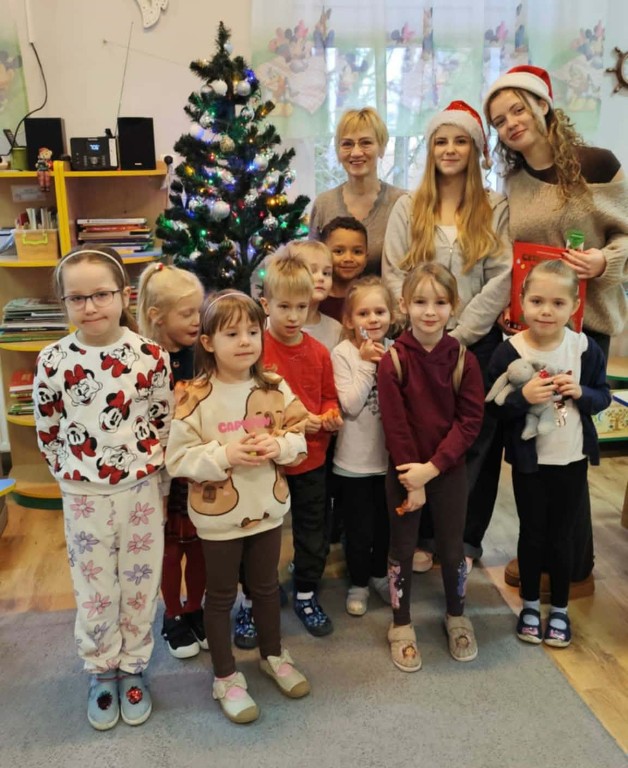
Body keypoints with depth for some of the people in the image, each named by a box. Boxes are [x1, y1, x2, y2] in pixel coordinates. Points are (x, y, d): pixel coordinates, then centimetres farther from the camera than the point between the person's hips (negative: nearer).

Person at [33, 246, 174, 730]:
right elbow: (48, 433, 1)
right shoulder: (53, 362, -9)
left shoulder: (151, 357, -11)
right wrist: (75, 475, 3)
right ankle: (102, 672, 36)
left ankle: (133, 667, 35)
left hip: (142, 489, 0)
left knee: (140, 583, 14)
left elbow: (164, 425, -2)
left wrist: (147, 473, -1)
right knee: (94, 588, 14)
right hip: (84, 495, 0)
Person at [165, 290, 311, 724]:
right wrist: (225, 454, -27)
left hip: (268, 508, 4)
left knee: (266, 586, 22)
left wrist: (278, 445, -19)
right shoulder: (194, 396, -17)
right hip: (218, 514, -3)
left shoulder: (275, 388, -5)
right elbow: (178, 459, -15)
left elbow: (299, 438, 2)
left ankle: (273, 655, 45)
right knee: (221, 595, 13)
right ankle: (226, 677, 32)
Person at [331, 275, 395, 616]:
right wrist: (367, 364, -22)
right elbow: (351, 405, -20)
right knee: (359, 527, 10)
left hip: (389, 454, 4)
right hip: (355, 459, -4)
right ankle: (358, 583, 31)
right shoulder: (343, 353, -12)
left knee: (385, 522, 19)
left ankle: (379, 574, 41)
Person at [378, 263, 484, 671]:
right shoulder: (393, 360, -12)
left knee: (453, 548, 14)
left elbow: (470, 420, -9)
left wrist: (433, 467, -17)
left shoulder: (463, 359, -6)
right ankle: (401, 625, 30)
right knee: (402, 550, 11)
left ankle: (457, 616, 38)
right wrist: (412, 481, -13)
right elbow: (395, 424, -12)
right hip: (404, 472, -1)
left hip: (450, 469, 2)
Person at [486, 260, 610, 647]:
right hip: (529, 460, -1)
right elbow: (493, 407, -12)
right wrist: (523, 397, -30)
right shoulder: (510, 351, -15)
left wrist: (580, 392, -18)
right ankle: (531, 604, 35)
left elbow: (603, 397, 2)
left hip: (572, 459, 2)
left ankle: (560, 608, 34)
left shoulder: (585, 348, -8)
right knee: (532, 534, 15)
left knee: (562, 537, 15)